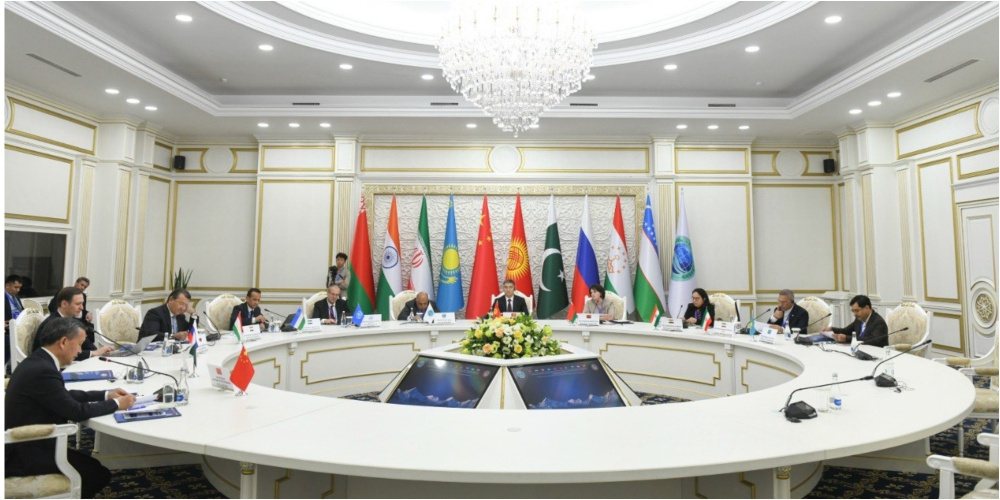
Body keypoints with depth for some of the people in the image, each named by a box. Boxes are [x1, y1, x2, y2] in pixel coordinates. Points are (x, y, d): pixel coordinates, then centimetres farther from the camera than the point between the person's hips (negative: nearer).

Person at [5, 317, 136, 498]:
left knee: (92, 466, 16)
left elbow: (65, 395, 15)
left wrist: (106, 394, 10)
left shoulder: (38, 361, 3)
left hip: (25, 443, 10)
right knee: (99, 474, -3)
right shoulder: (42, 371, -27)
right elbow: (76, 412, -23)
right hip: (25, 453, -10)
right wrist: (116, 404, -10)